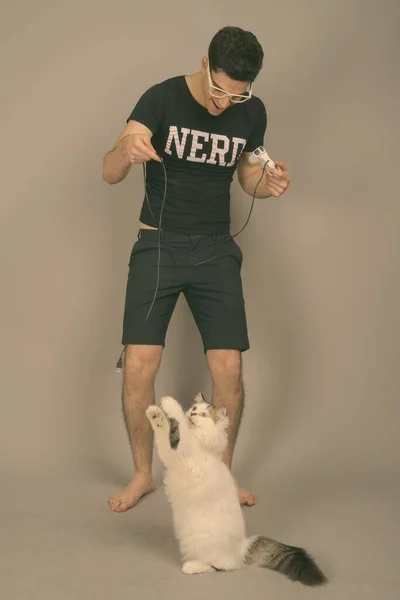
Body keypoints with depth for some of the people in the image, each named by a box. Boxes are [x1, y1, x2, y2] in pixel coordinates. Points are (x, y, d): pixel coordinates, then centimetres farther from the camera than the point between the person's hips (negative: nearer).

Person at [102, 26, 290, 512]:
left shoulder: (252, 112, 1)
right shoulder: (162, 98, -10)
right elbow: (109, 174, -15)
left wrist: (269, 184, -9)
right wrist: (127, 149, -39)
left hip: (215, 249, 2)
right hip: (158, 245, -2)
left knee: (228, 370, -6)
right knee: (138, 367, -10)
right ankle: (142, 474, 13)